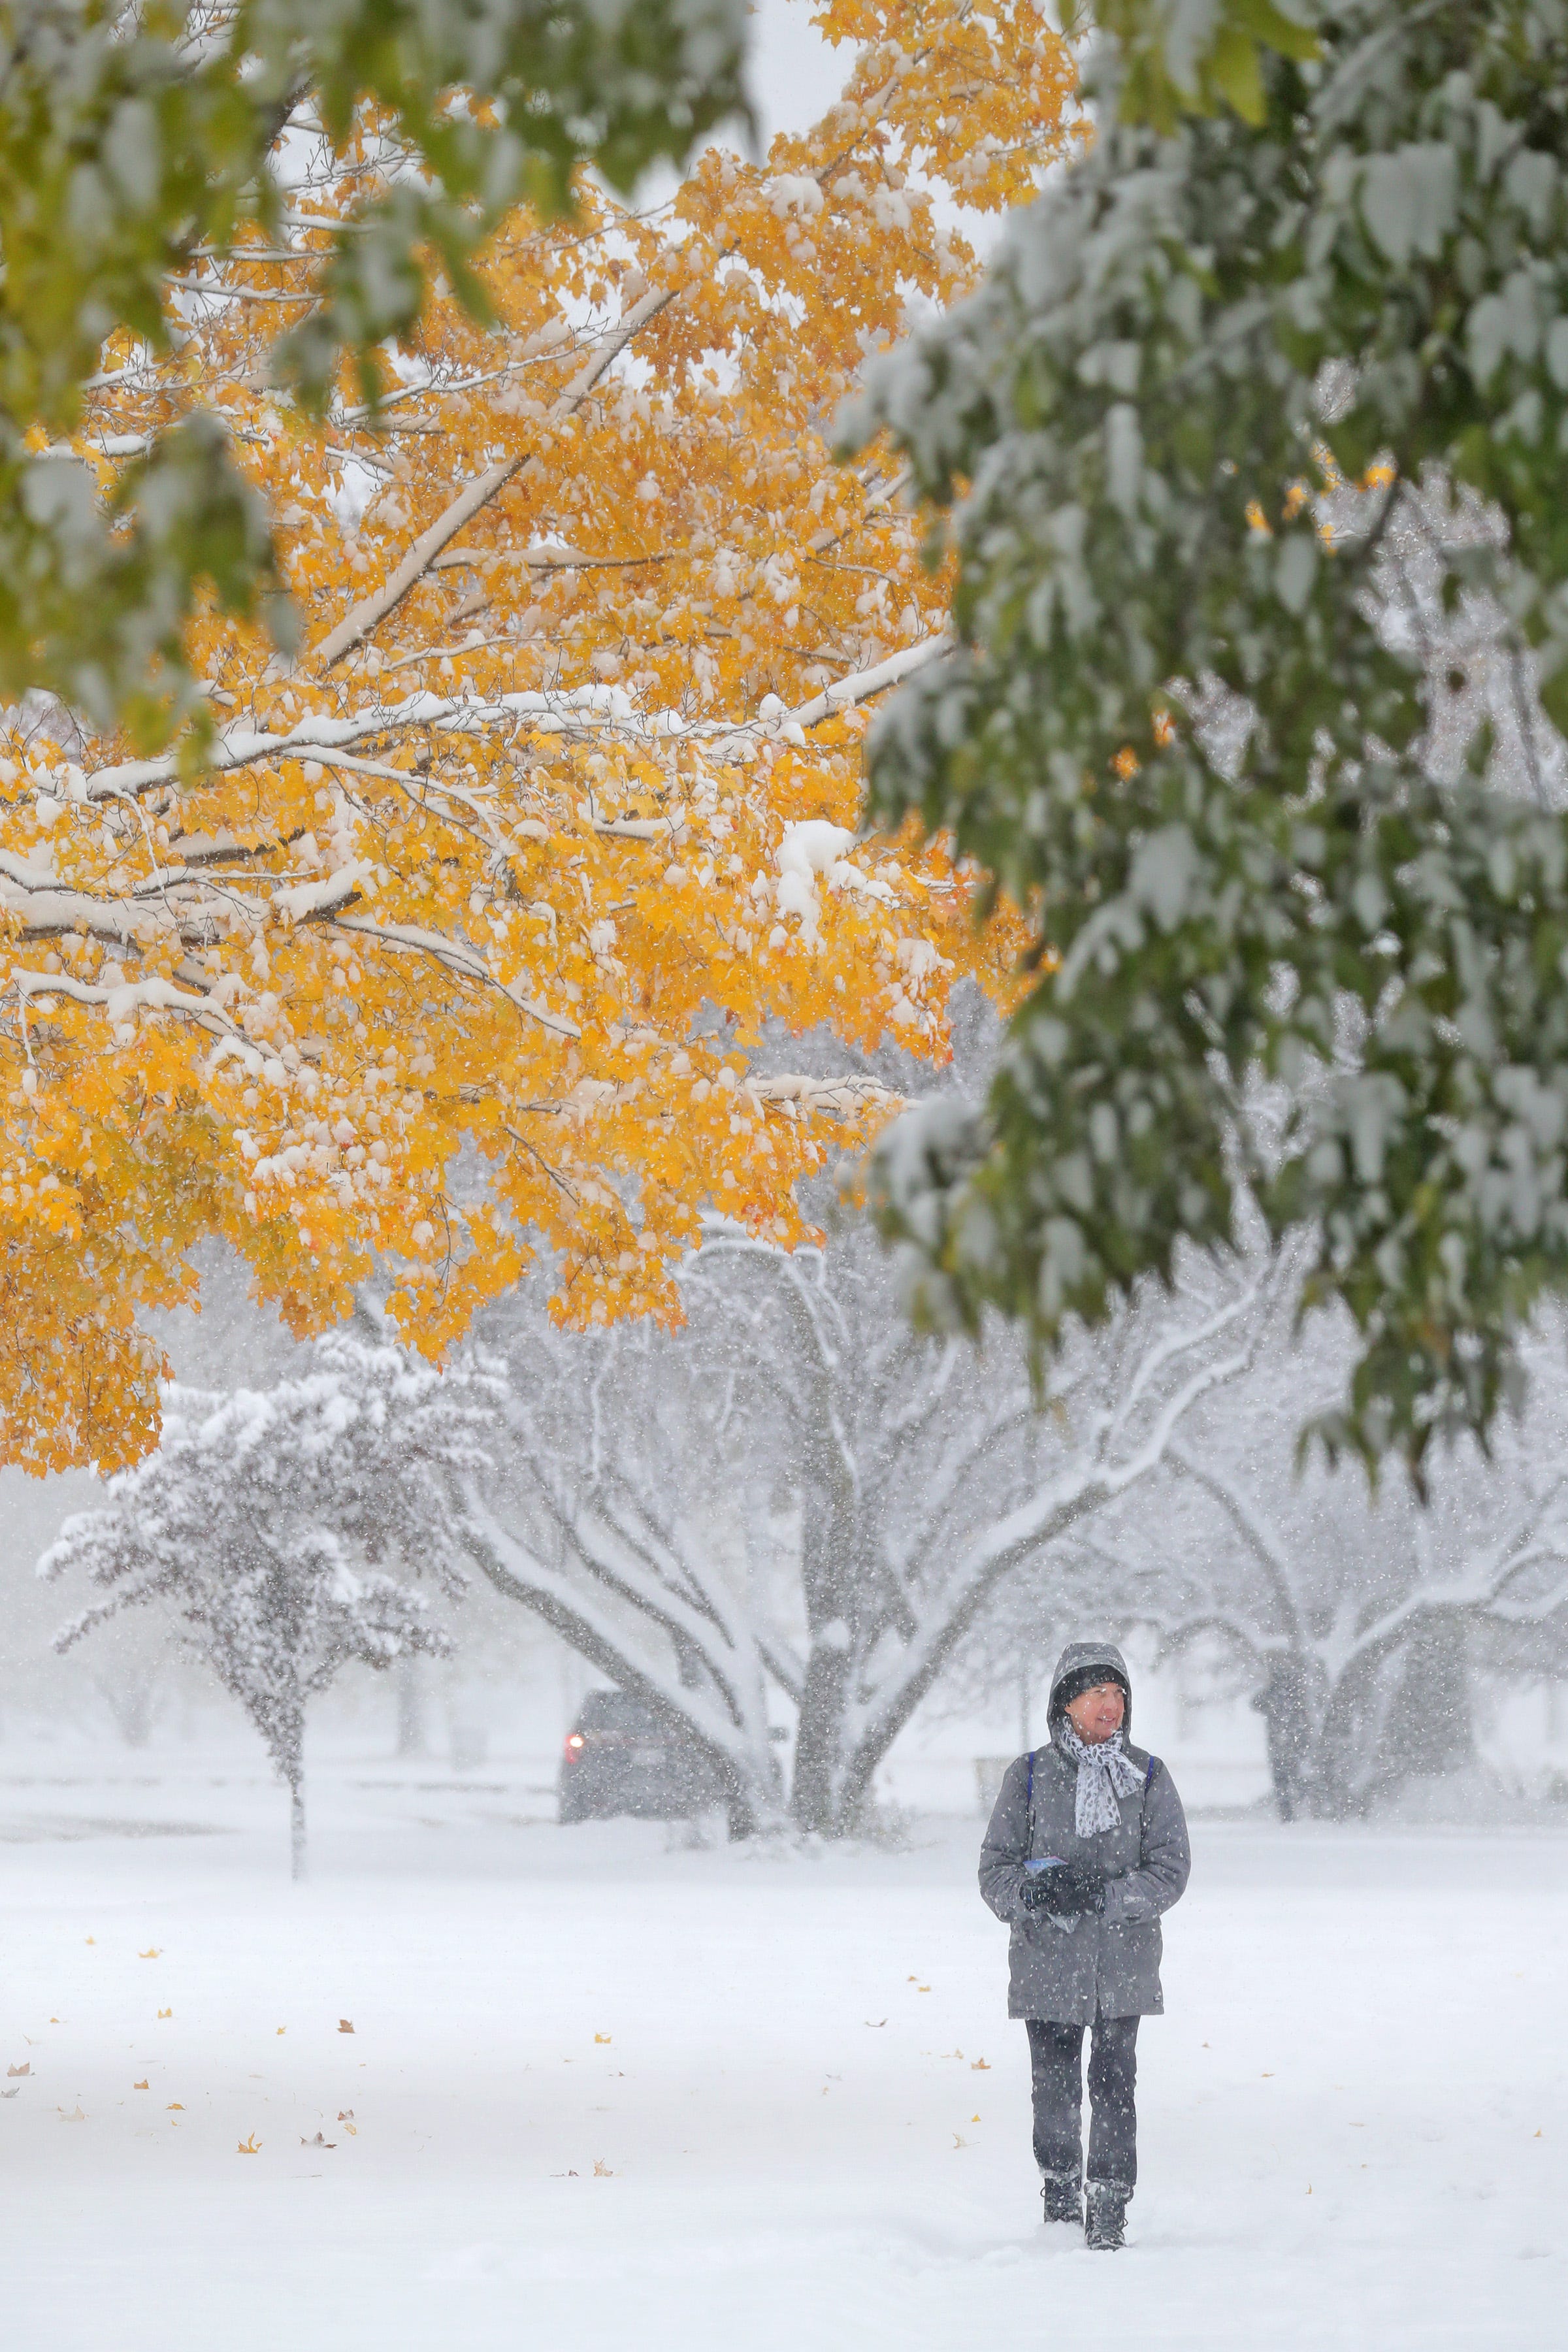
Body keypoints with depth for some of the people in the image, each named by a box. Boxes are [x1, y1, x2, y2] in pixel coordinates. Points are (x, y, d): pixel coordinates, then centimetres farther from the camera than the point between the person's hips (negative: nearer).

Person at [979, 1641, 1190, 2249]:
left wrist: (1103, 1895, -16)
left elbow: (1169, 1872, -1)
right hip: (1047, 1963, 0)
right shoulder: (1030, 1776, 5)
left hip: (1123, 1965, 0)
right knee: (1054, 2086, 3)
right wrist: (1036, 1891, -18)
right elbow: (995, 1870, 4)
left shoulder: (1148, 1777, 5)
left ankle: (1110, 2211, 1)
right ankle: (1060, 2205, 20)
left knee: (1113, 2084, -6)